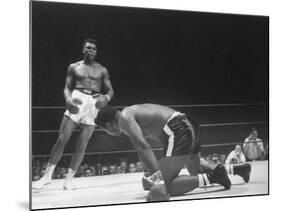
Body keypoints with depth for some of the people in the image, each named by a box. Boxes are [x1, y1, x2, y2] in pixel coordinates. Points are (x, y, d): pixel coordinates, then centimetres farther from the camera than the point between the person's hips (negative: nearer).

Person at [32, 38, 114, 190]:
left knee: (81, 145, -3)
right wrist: (68, 100, -12)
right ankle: (48, 175, 2)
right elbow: (67, 88, 11)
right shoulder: (74, 67, 15)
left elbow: (110, 90, 14)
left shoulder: (102, 70, 16)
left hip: (94, 104, 1)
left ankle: (69, 179, 8)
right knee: (61, 139, -9)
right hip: (77, 102, 0)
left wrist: (106, 97, -10)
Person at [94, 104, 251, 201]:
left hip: (178, 132, -10)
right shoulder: (134, 111, 25)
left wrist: (157, 176, -26)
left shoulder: (124, 118, -4)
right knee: (195, 171, 34)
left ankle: (211, 177, -15)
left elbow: (143, 147, -20)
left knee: (166, 187, -11)